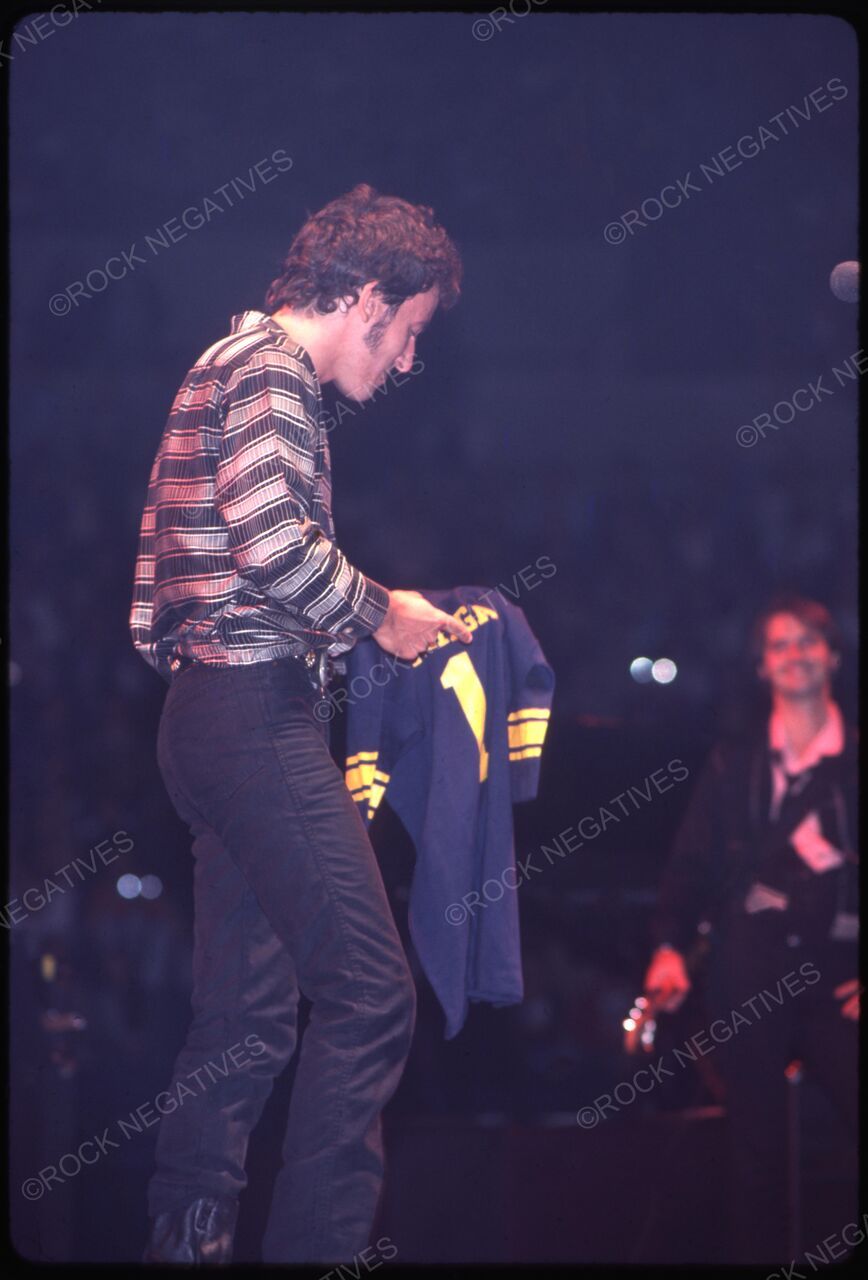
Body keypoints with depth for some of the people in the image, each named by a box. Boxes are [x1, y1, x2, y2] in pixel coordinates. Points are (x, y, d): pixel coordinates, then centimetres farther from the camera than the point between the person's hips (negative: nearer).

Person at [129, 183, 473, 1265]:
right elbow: (274, 541, -21)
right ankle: (315, 1249, -13)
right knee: (370, 994, -12)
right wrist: (379, 613, -7)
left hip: (209, 717, 11)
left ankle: (185, 1245, 9)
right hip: (258, 711, -11)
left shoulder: (233, 363, 24)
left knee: (246, 1021, 9)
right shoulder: (269, 366, -8)